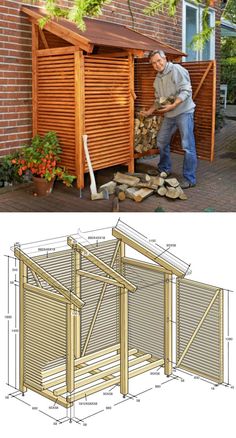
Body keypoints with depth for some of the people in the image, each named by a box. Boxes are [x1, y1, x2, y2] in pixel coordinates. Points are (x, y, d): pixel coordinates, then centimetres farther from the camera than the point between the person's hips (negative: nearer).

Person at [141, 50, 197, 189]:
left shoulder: (177, 69, -12)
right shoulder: (157, 79, 13)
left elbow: (186, 90, -19)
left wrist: (172, 106, -26)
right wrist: (149, 112, 19)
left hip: (183, 112, -9)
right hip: (169, 115, 9)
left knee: (188, 146, -9)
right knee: (162, 142, 17)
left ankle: (190, 179, -6)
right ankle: (164, 169, 36)